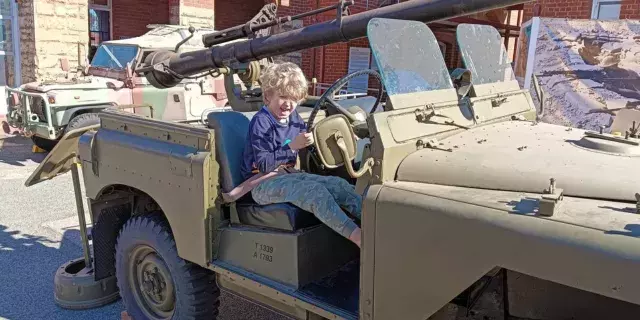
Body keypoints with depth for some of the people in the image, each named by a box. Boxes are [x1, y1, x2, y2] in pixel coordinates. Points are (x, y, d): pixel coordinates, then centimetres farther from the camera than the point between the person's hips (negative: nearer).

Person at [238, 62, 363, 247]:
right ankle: (357, 236, -38)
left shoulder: (294, 118, 8)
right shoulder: (261, 122, -14)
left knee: (338, 184, -10)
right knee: (316, 190, -31)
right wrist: (292, 146, -30)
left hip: (287, 174, 8)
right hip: (263, 182, -8)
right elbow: (263, 165, -21)